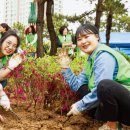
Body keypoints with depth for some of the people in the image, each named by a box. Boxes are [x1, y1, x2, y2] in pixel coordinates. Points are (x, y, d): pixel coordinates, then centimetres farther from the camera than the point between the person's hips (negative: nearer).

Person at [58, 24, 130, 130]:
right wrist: (65, 68, 1)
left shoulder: (104, 55, -17)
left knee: (105, 85, -35)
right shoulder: (92, 58, 10)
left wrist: (80, 106, -16)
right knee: (82, 89, 11)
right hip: (115, 102, 9)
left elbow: (102, 88, -26)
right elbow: (77, 86, 11)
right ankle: (110, 119, 8)